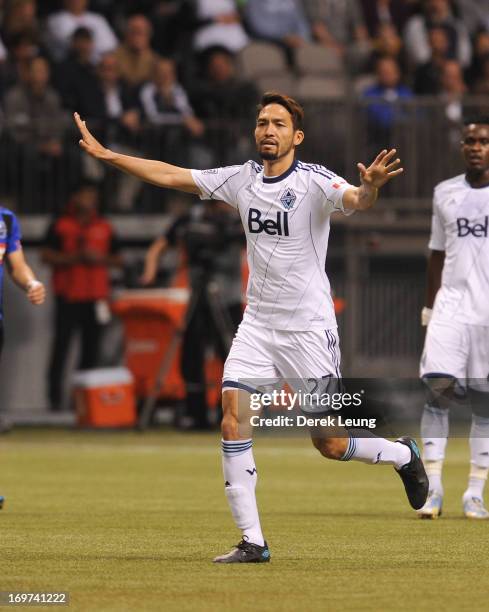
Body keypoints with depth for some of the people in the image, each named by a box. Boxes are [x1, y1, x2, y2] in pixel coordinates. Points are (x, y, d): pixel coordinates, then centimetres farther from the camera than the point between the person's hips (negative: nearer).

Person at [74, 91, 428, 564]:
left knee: (329, 444, -1)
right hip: (257, 325, 5)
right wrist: (106, 155, 10)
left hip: (308, 327, -5)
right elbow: (171, 175, 11)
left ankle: (402, 455, 30)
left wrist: (370, 187, -54)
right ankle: (252, 541, -8)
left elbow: (356, 201, -31)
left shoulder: (314, 181, -11)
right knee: (232, 421, -12)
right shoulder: (243, 179, 5)